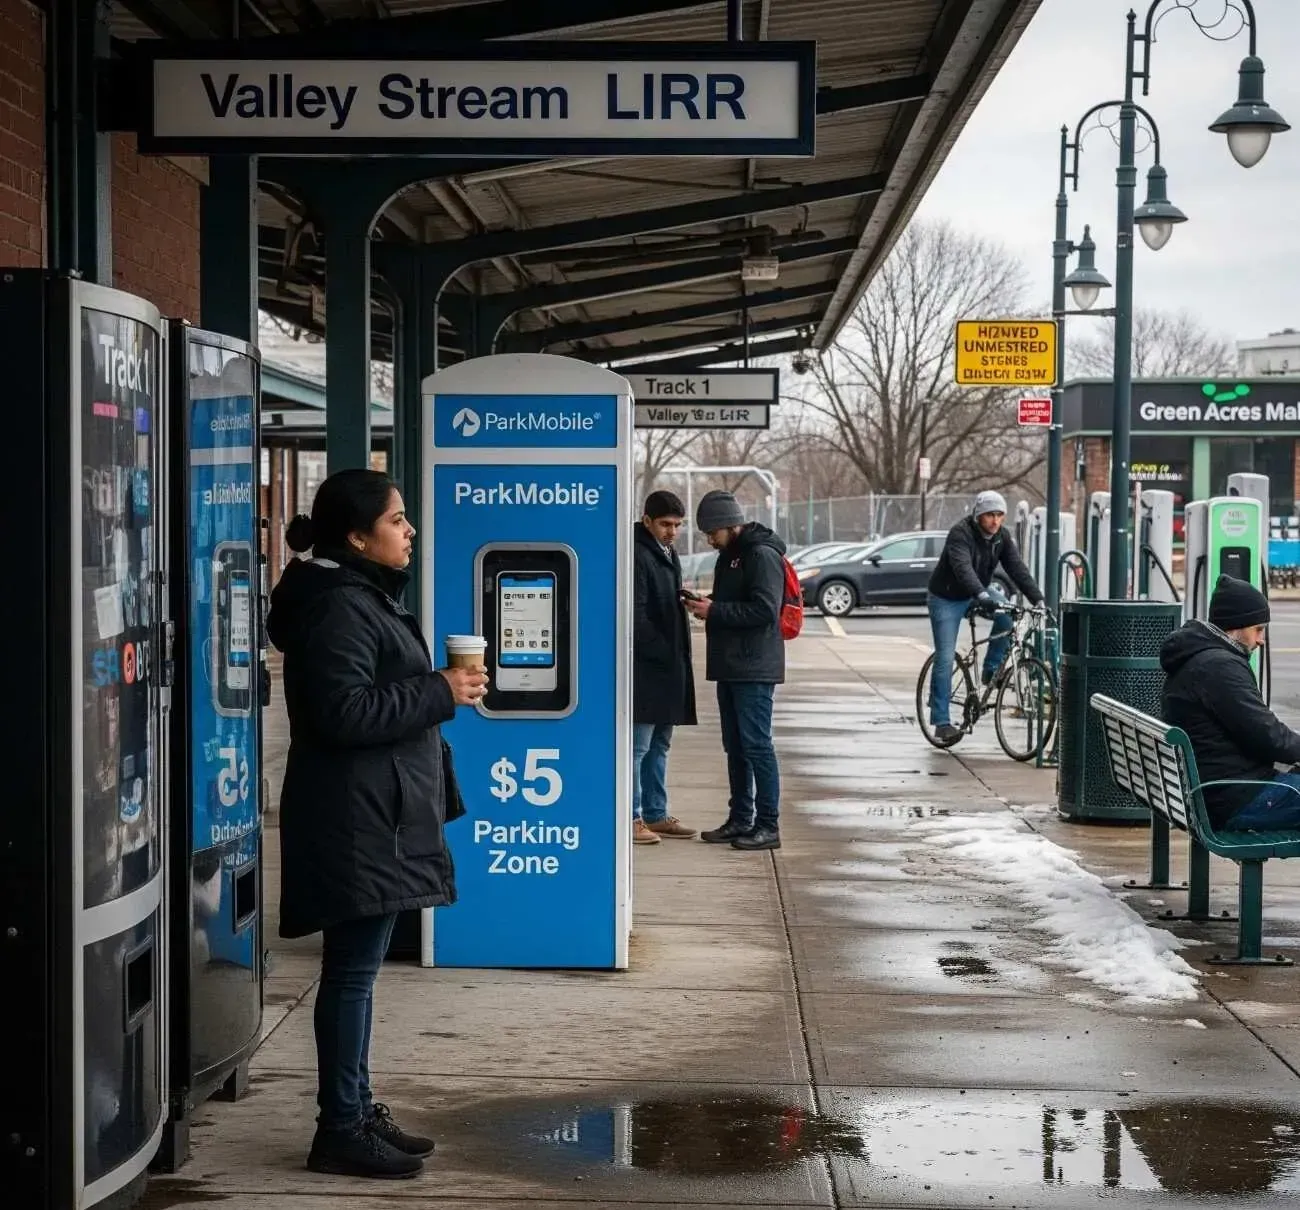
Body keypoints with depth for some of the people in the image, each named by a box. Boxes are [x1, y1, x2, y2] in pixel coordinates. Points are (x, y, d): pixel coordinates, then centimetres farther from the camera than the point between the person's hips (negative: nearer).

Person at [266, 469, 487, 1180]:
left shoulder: (364, 597, 18)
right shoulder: (338, 606, -16)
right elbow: (342, 711, -24)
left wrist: (437, 691, 15)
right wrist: (441, 693, -19)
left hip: (374, 818, 11)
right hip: (356, 820, -11)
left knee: (355, 970, 14)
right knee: (352, 970, -6)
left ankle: (356, 1113, 22)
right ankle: (340, 1132, -1)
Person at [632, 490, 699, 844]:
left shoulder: (668, 554, 17)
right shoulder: (638, 556, -13)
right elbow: (636, 616, -19)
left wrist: (679, 660, 14)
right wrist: (663, 653, -18)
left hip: (667, 667, 10)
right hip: (645, 668, -10)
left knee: (658, 745, 13)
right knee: (638, 745, -6)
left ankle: (655, 815, 19)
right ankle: (631, 817, -2)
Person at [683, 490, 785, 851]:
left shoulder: (762, 555, -13)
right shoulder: (729, 555, 17)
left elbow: (764, 610, -21)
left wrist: (714, 611, -18)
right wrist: (707, 605, 6)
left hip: (754, 670, -10)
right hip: (730, 668, 10)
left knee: (756, 746, -7)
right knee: (735, 747, 13)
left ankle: (768, 825, -4)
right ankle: (740, 820, 20)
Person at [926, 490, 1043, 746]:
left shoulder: (1002, 538, -8)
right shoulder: (960, 533, -27)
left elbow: (1018, 569, -15)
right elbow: (963, 568, -43)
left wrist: (1038, 600, -28)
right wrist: (982, 595, -59)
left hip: (978, 593, 6)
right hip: (947, 598, -6)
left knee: (1008, 613, -24)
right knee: (945, 659, -10)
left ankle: (992, 669, -6)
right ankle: (941, 721, -4)